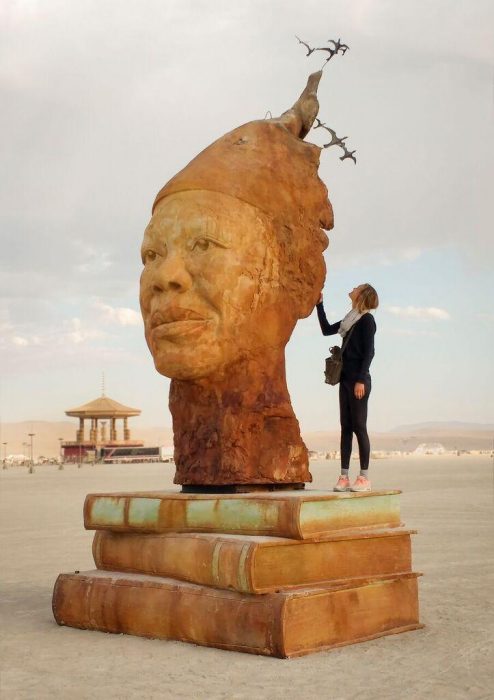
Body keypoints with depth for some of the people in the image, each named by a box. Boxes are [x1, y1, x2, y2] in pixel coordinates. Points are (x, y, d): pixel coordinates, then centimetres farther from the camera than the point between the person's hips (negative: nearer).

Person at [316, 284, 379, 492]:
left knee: (359, 427, -7)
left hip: (358, 380, -8)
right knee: (346, 427, 5)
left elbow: (369, 352, -13)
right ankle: (344, 476, 6)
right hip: (345, 379, 8)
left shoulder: (367, 319, -6)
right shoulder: (350, 319, 17)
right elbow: (326, 330, 27)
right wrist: (319, 304, 24)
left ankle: (364, 477, -2)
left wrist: (361, 380, -18)